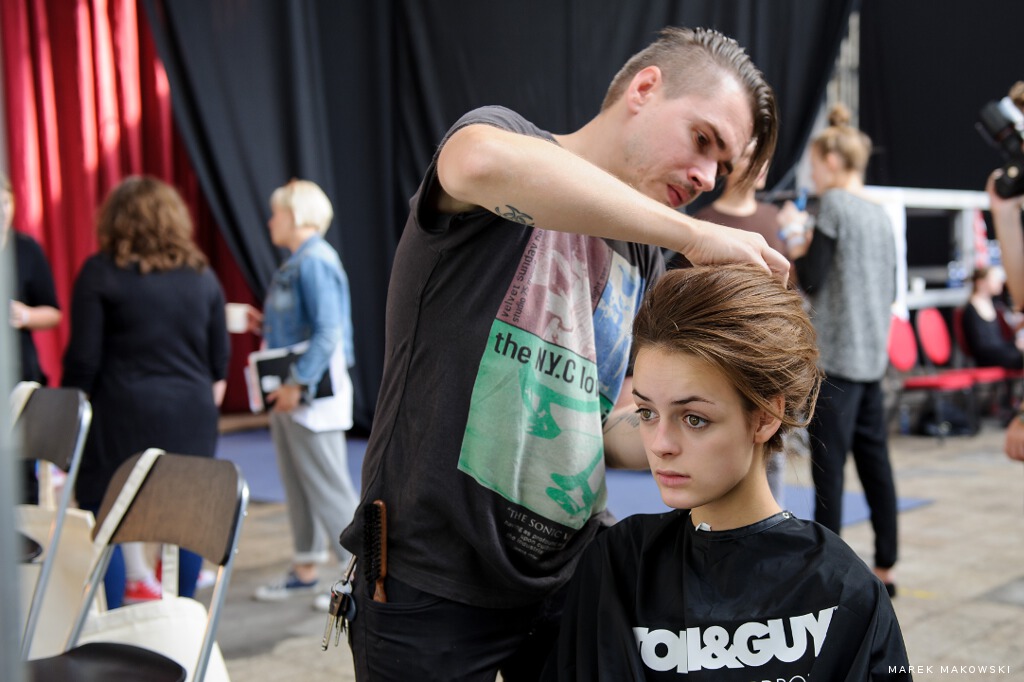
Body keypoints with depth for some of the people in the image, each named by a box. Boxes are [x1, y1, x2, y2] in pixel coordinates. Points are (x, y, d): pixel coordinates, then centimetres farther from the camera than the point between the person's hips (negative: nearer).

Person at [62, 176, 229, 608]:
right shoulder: (201, 274, 8)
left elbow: (83, 358, -6)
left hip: (122, 413, -4)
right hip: (190, 415, 4)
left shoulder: (100, 272, -4)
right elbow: (219, 358, 12)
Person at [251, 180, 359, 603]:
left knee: (327, 486, -5)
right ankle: (305, 569, 27)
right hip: (290, 393, 10)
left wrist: (298, 384, -24)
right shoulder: (295, 263, 15)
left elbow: (328, 331, -24)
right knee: (296, 484, 16)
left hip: (314, 394, -10)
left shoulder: (315, 262, -16)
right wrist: (266, 323, 10)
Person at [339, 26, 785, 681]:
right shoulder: (504, 133, -8)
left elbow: (612, 429, 9)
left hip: (571, 573, 6)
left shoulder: (641, 259, 11)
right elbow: (485, 162, -35)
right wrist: (695, 235, -33)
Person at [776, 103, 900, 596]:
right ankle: (885, 568, 16)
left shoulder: (833, 205, -9)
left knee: (829, 464, -4)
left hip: (835, 356, -8)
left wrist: (795, 235, 3)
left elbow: (811, 282, -11)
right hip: (873, 353, 8)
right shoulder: (879, 214, 14)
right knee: (874, 461, 11)